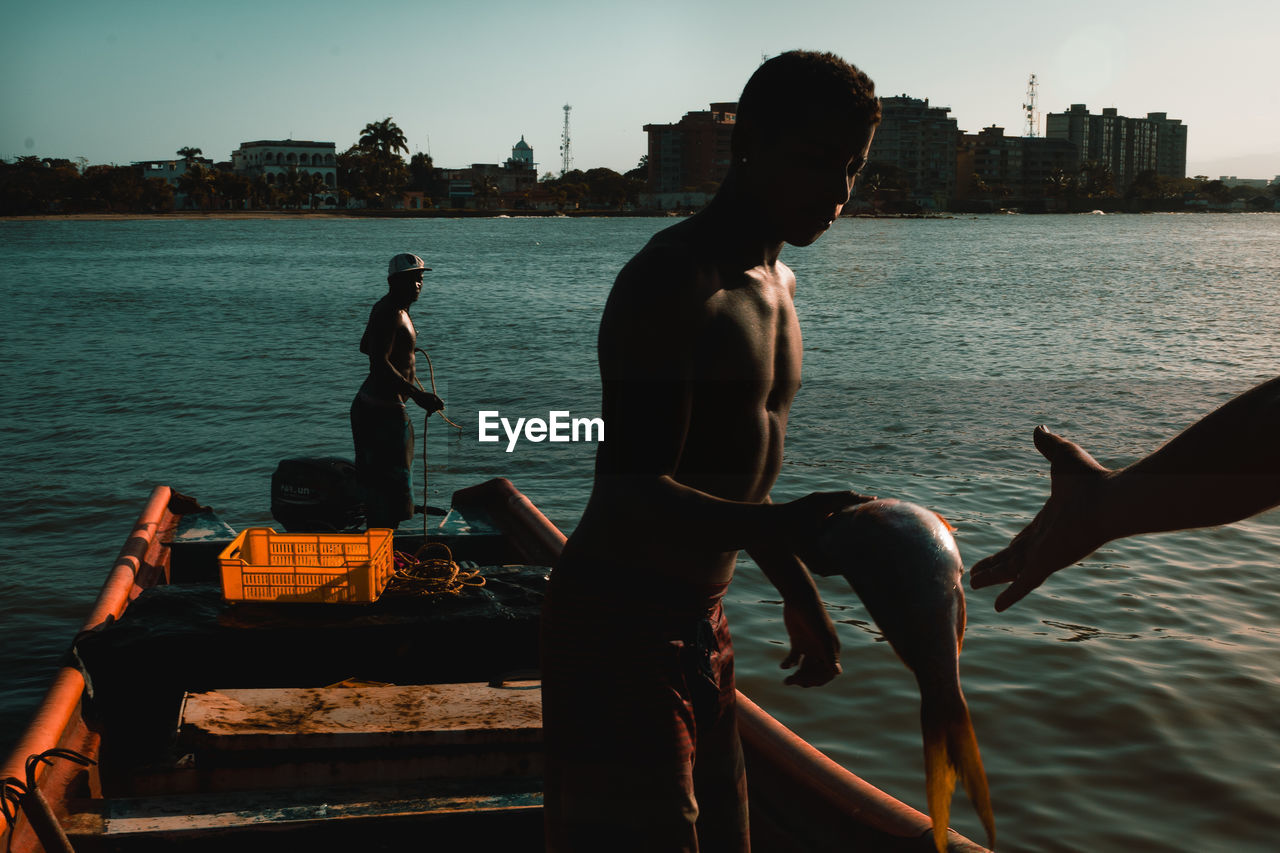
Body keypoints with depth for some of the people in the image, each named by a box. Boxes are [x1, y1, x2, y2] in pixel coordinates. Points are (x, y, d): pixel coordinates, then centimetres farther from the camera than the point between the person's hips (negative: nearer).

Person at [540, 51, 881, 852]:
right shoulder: (671, 282, -19)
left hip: (702, 630, 10)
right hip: (617, 633, -9)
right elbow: (631, 495, -28)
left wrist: (798, 593, 25)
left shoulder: (777, 283, 11)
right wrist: (779, 529, -44)